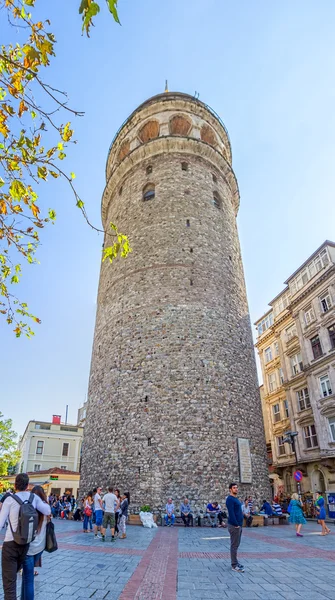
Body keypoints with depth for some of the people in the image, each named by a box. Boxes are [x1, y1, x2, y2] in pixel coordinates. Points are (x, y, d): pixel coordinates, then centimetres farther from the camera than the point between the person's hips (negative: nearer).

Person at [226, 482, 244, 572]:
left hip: (239, 525, 9)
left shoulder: (236, 499, 15)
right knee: (234, 545, -3)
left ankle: (235, 562, 24)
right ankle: (234, 565, 3)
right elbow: (231, 513, -21)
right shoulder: (230, 499, -15)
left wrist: (239, 524, 14)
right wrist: (236, 524, -20)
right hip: (234, 526, -9)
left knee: (236, 545, 15)